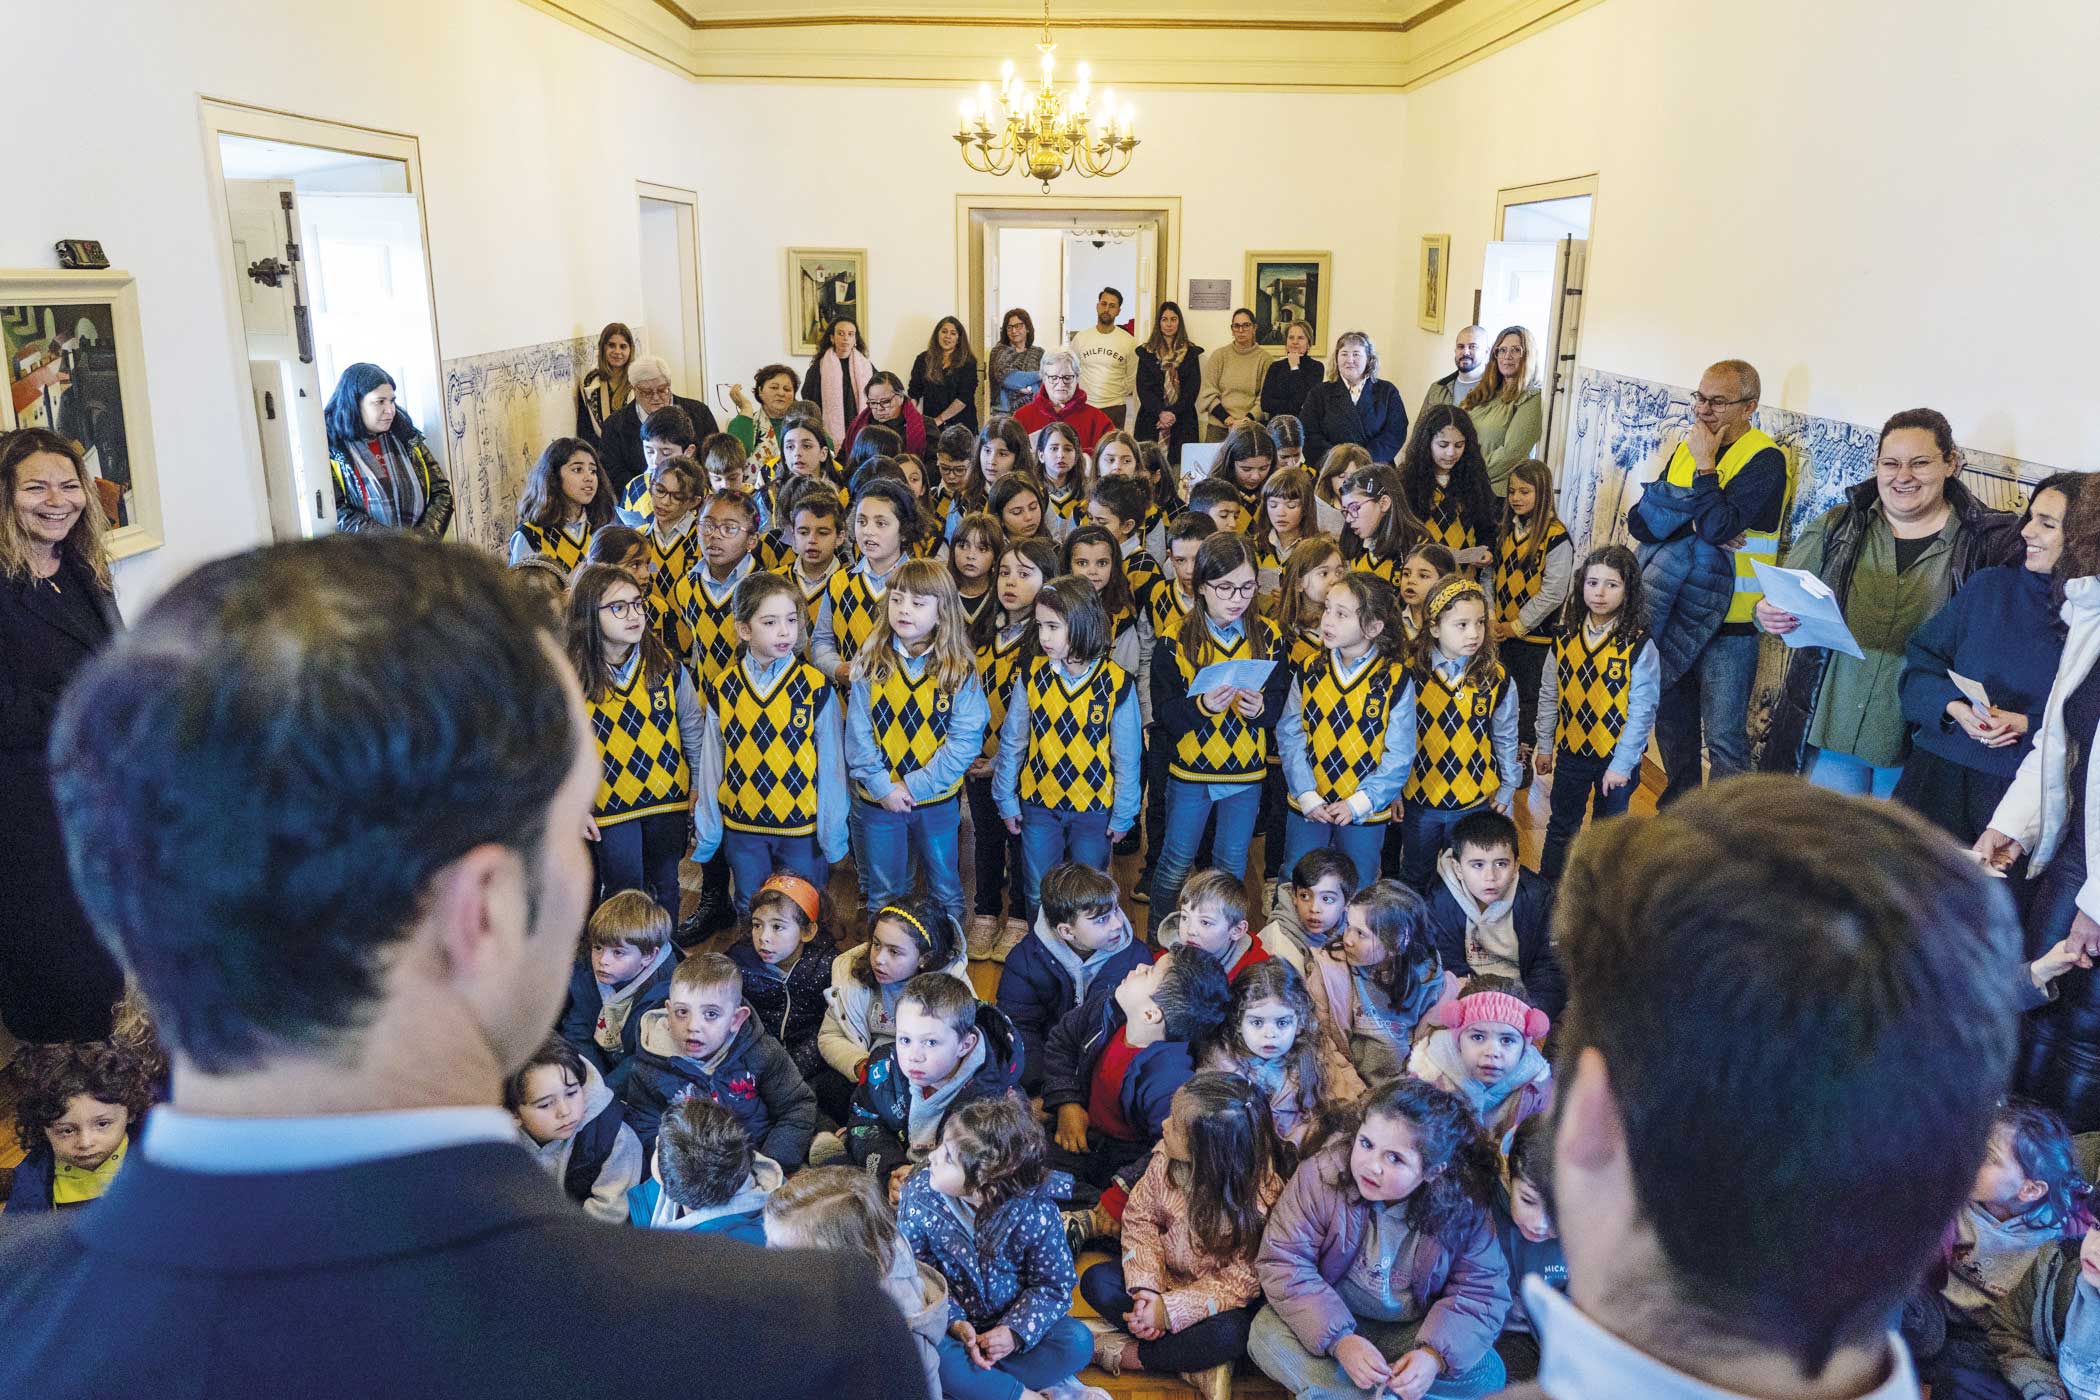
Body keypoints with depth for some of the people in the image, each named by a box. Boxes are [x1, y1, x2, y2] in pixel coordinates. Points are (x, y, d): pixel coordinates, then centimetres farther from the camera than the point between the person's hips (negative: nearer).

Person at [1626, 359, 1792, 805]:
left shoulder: (1766, 460, -11)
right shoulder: (1685, 448, 9)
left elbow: (1720, 524, -25)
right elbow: (1640, 521, -1)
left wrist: (1705, 463, -16)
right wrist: (1696, 524, -17)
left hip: (1727, 621, -7)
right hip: (1672, 613, 7)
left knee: (1724, 741, -1)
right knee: (1671, 719, 19)